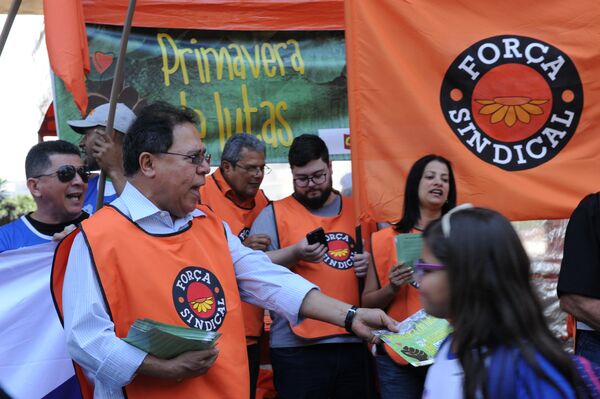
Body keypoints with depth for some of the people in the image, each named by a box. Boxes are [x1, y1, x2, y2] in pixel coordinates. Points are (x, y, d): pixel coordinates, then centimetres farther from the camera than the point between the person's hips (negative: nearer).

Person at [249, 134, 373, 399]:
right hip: (298, 346, -3)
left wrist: (370, 262, 1)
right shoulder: (274, 214, 3)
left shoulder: (355, 210, 14)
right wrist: (295, 253, -20)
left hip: (353, 342, 4)